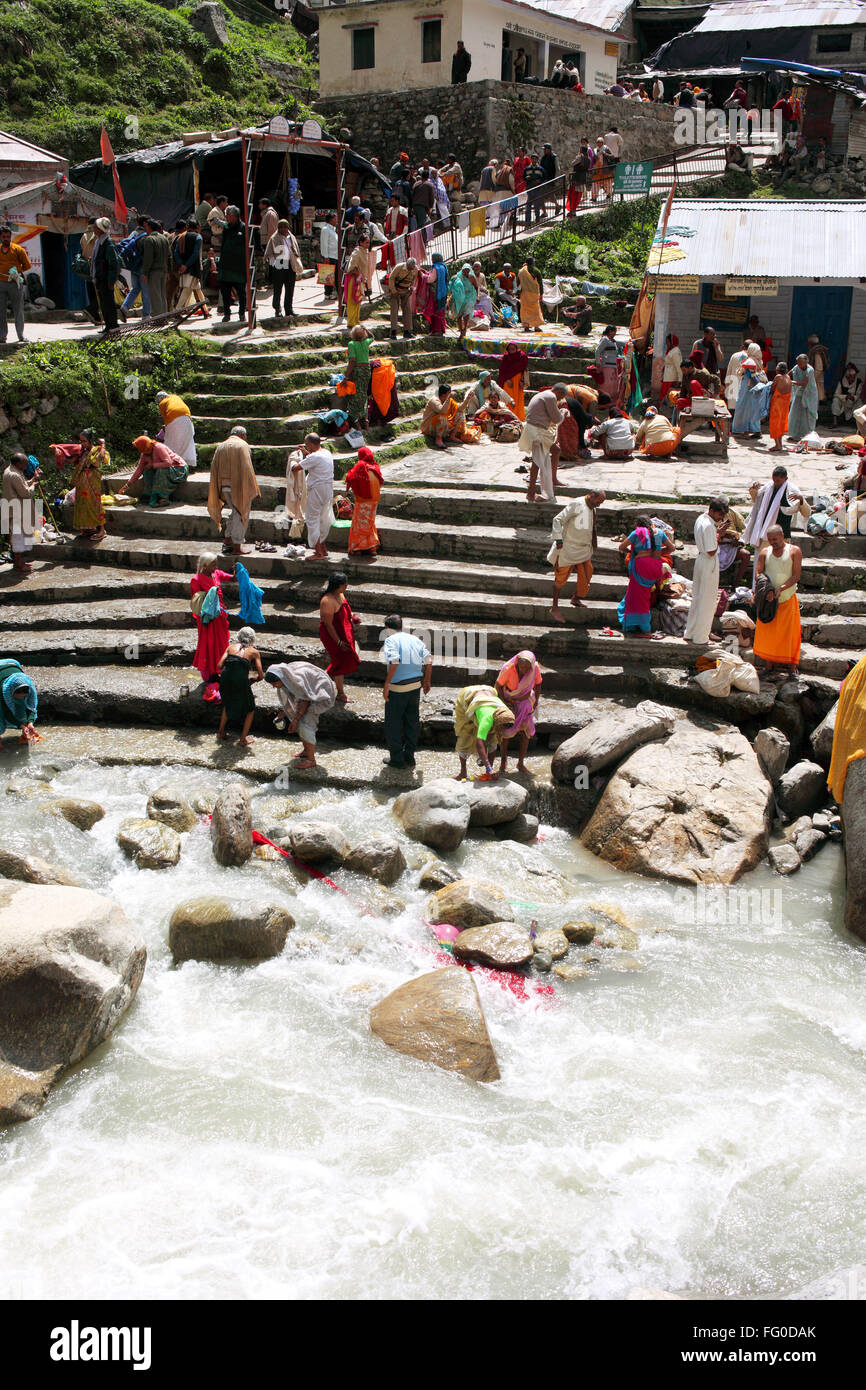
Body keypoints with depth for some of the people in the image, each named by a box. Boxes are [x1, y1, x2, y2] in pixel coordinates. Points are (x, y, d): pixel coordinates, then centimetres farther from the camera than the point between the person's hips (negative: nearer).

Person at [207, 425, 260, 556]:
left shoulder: (220, 447, 12)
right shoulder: (243, 445, -7)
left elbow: (214, 469, 11)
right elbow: (247, 468, -14)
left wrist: (219, 489, 15)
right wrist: (253, 489, -12)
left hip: (224, 486, 6)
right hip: (239, 486, -6)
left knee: (235, 512, 22)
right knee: (241, 514, 3)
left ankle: (228, 541, 18)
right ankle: (237, 546, 2)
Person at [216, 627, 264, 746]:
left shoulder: (231, 647, 18)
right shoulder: (254, 651, 12)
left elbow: (219, 666, 8)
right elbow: (261, 676, 8)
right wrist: (252, 679, 29)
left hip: (225, 678, 3)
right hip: (241, 680, -3)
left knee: (227, 704, 33)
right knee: (250, 710, 21)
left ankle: (221, 732, 38)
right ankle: (243, 739, 20)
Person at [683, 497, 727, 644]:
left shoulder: (701, 519, 6)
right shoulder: (708, 526, -23)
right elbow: (711, 551, -23)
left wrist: (717, 528, 4)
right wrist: (718, 535, -12)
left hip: (700, 559, 10)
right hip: (710, 563, -10)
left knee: (697, 597, 17)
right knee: (708, 600, 0)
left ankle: (689, 633, 24)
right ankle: (700, 638, 7)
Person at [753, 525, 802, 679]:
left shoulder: (794, 551, 0)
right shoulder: (764, 552, 7)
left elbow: (796, 576, -5)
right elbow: (758, 573, 1)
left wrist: (781, 588, -20)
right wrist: (766, 589, -17)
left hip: (787, 599, -2)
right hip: (768, 598, 2)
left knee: (789, 633, -1)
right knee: (767, 633, 1)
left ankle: (792, 668, 6)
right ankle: (769, 667, 10)